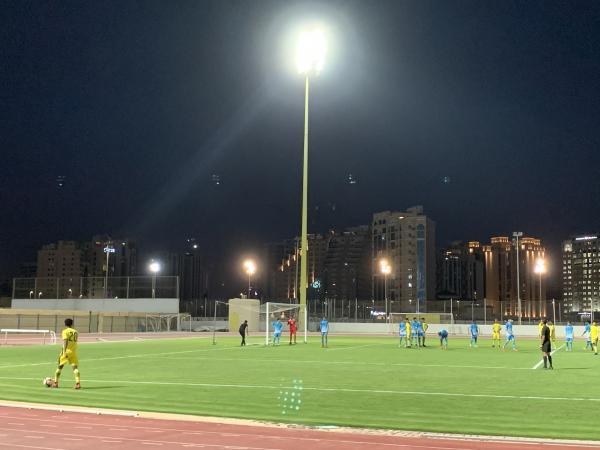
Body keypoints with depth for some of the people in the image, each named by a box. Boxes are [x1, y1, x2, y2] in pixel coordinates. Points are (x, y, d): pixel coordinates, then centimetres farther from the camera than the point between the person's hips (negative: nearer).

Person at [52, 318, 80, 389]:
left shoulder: (65, 331, -4)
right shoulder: (75, 332, 11)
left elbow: (65, 341, -18)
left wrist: (64, 351, -26)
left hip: (67, 351, -3)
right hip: (73, 351, 3)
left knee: (60, 366, 11)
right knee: (75, 367, -2)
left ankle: (55, 383, 21)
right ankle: (78, 383, -18)